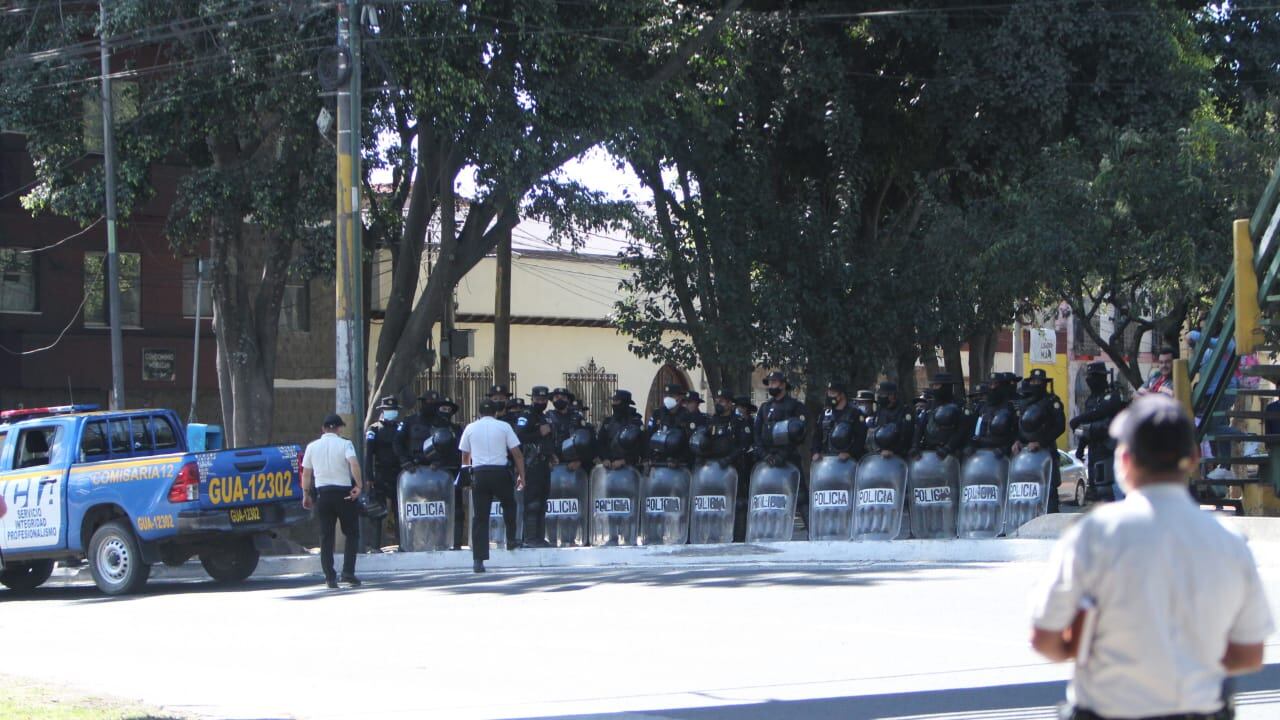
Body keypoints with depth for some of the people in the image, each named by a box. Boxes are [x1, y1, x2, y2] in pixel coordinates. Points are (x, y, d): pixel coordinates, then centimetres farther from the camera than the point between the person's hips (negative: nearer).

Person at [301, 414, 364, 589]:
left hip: (322, 493, 3)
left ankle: (330, 577, 0)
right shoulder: (345, 444, -3)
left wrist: (306, 494, 17)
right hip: (343, 492, -3)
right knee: (352, 533, 7)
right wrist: (359, 485, -15)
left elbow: (306, 473, 9)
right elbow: (354, 464, -19)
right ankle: (348, 572, -5)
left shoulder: (312, 446, 8)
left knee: (326, 536, 5)